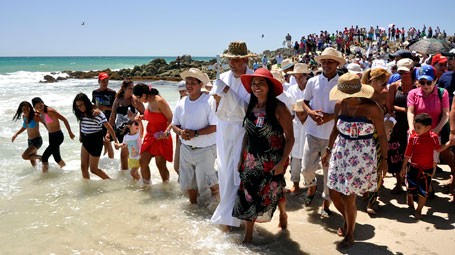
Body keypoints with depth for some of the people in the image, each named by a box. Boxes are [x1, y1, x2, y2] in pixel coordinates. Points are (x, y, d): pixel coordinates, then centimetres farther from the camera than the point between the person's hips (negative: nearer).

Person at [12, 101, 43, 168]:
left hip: (37, 140, -7)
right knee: (34, 165, 11)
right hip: (30, 141, 7)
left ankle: (41, 157, 1)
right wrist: (16, 134, 11)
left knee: (24, 156, -23)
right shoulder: (23, 116, 2)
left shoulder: (35, 117, -20)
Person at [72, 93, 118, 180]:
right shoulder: (81, 114, -2)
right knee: (83, 167, 6)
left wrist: (115, 141, -22)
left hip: (96, 141, -6)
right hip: (85, 141, 6)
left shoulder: (97, 113, -20)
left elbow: (108, 127, -20)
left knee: (93, 169, 1)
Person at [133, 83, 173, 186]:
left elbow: (171, 119, -21)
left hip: (161, 138, -8)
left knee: (160, 165, 0)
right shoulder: (149, 102, 5)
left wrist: (166, 131, -36)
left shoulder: (159, 101, -20)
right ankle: (146, 186, 25)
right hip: (150, 136, 8)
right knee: (143, 162, 9)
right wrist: (142, 117, 7)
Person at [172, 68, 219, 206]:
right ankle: (193, 205, 38)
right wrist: (180, 132, -14)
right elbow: (174, 125, 8)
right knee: (188, 183, 16)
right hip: (186, 149, 5)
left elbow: (215, 127, -18)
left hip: (204, 149, -5)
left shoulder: (209, 101, -14)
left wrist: (195, 133, -24)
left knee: (205, 183, 0)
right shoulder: (181, 103, 3)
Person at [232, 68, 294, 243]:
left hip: (273, 161, -4)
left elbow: (290, 138, -13)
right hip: (252, 160, 4)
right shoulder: (251, 107, 2)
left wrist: (282, 162, -18)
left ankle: (283, 214, 47)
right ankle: (248, 235, 17)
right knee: (248, 196, 3)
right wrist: (242, 157, 8)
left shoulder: (279, 108, -14)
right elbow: (247, 134, 10)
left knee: (274, 192, 14)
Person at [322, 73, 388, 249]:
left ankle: (350, 235, 23)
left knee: (348, 198, -1)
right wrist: (328, 151, 14)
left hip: (362, 156, -5)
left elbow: (382, 135, -7)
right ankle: (347, 220, 40)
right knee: (334, 194, 8)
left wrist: (384, 159, -4)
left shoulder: (372, 108, -16)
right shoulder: (340, 105, -3)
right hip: (341, 153, 5)